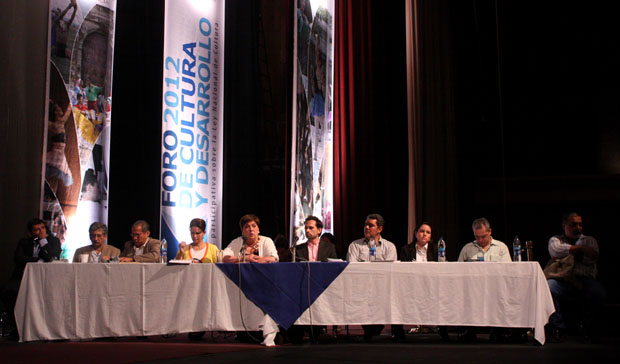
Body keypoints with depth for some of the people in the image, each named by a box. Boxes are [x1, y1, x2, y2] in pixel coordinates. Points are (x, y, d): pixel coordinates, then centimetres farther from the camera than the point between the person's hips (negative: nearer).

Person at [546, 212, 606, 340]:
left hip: (585, 279, 1)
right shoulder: (555, 240, 17)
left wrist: (569, 251, -1)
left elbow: (592, 258, -1)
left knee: (599, 293, -31)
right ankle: (558, 327, -15)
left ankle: (587, 327, -5)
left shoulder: (590, 240, 20)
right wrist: (582, 249, -6)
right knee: (547, 288, -32)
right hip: (562, 279, 0)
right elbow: (556, 250, -9)